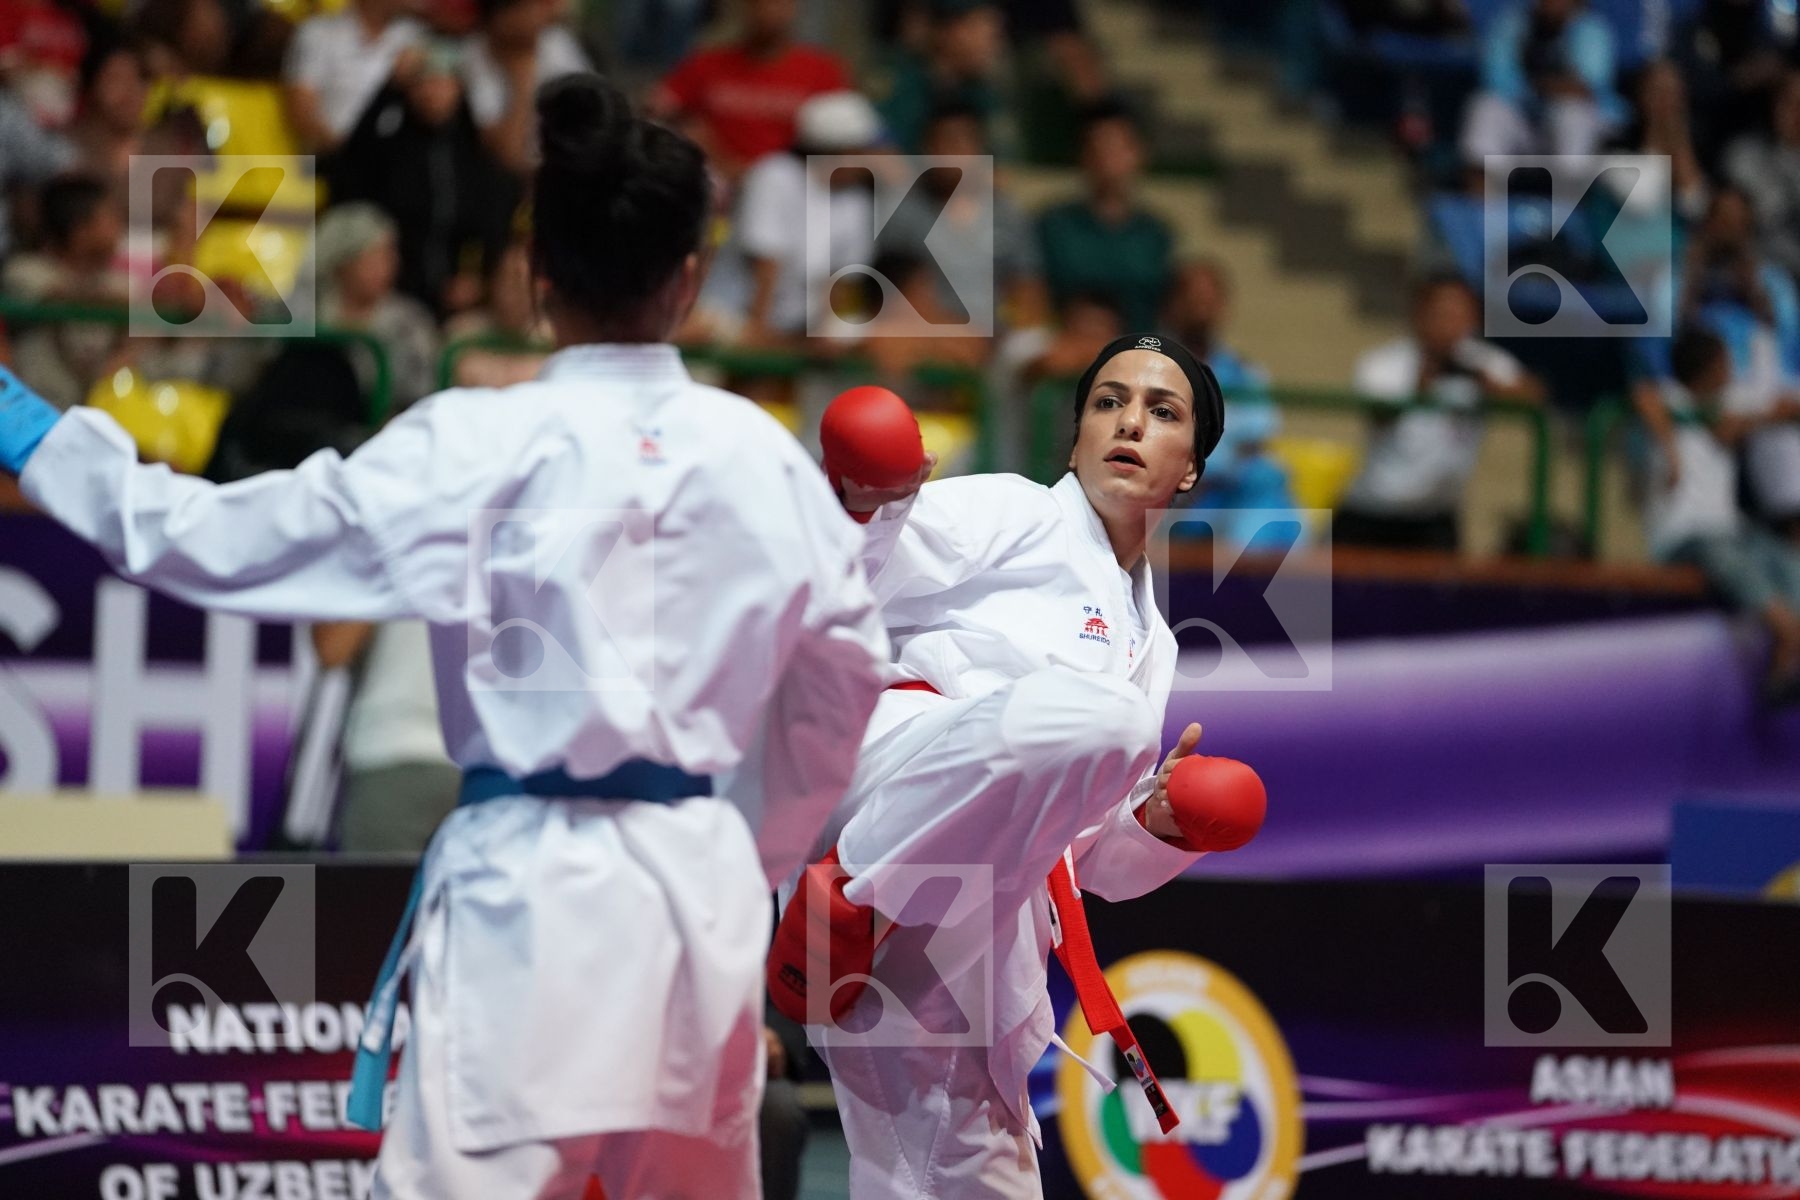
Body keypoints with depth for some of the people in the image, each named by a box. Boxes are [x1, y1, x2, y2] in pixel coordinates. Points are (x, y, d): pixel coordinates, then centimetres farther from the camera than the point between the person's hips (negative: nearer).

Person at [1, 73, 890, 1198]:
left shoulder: (481, 451, -9)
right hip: (706, 883, 5)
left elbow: (222, 541, -8)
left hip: (534, 885, -4)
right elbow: (844, 669, 12)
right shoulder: (763, 456, 3)